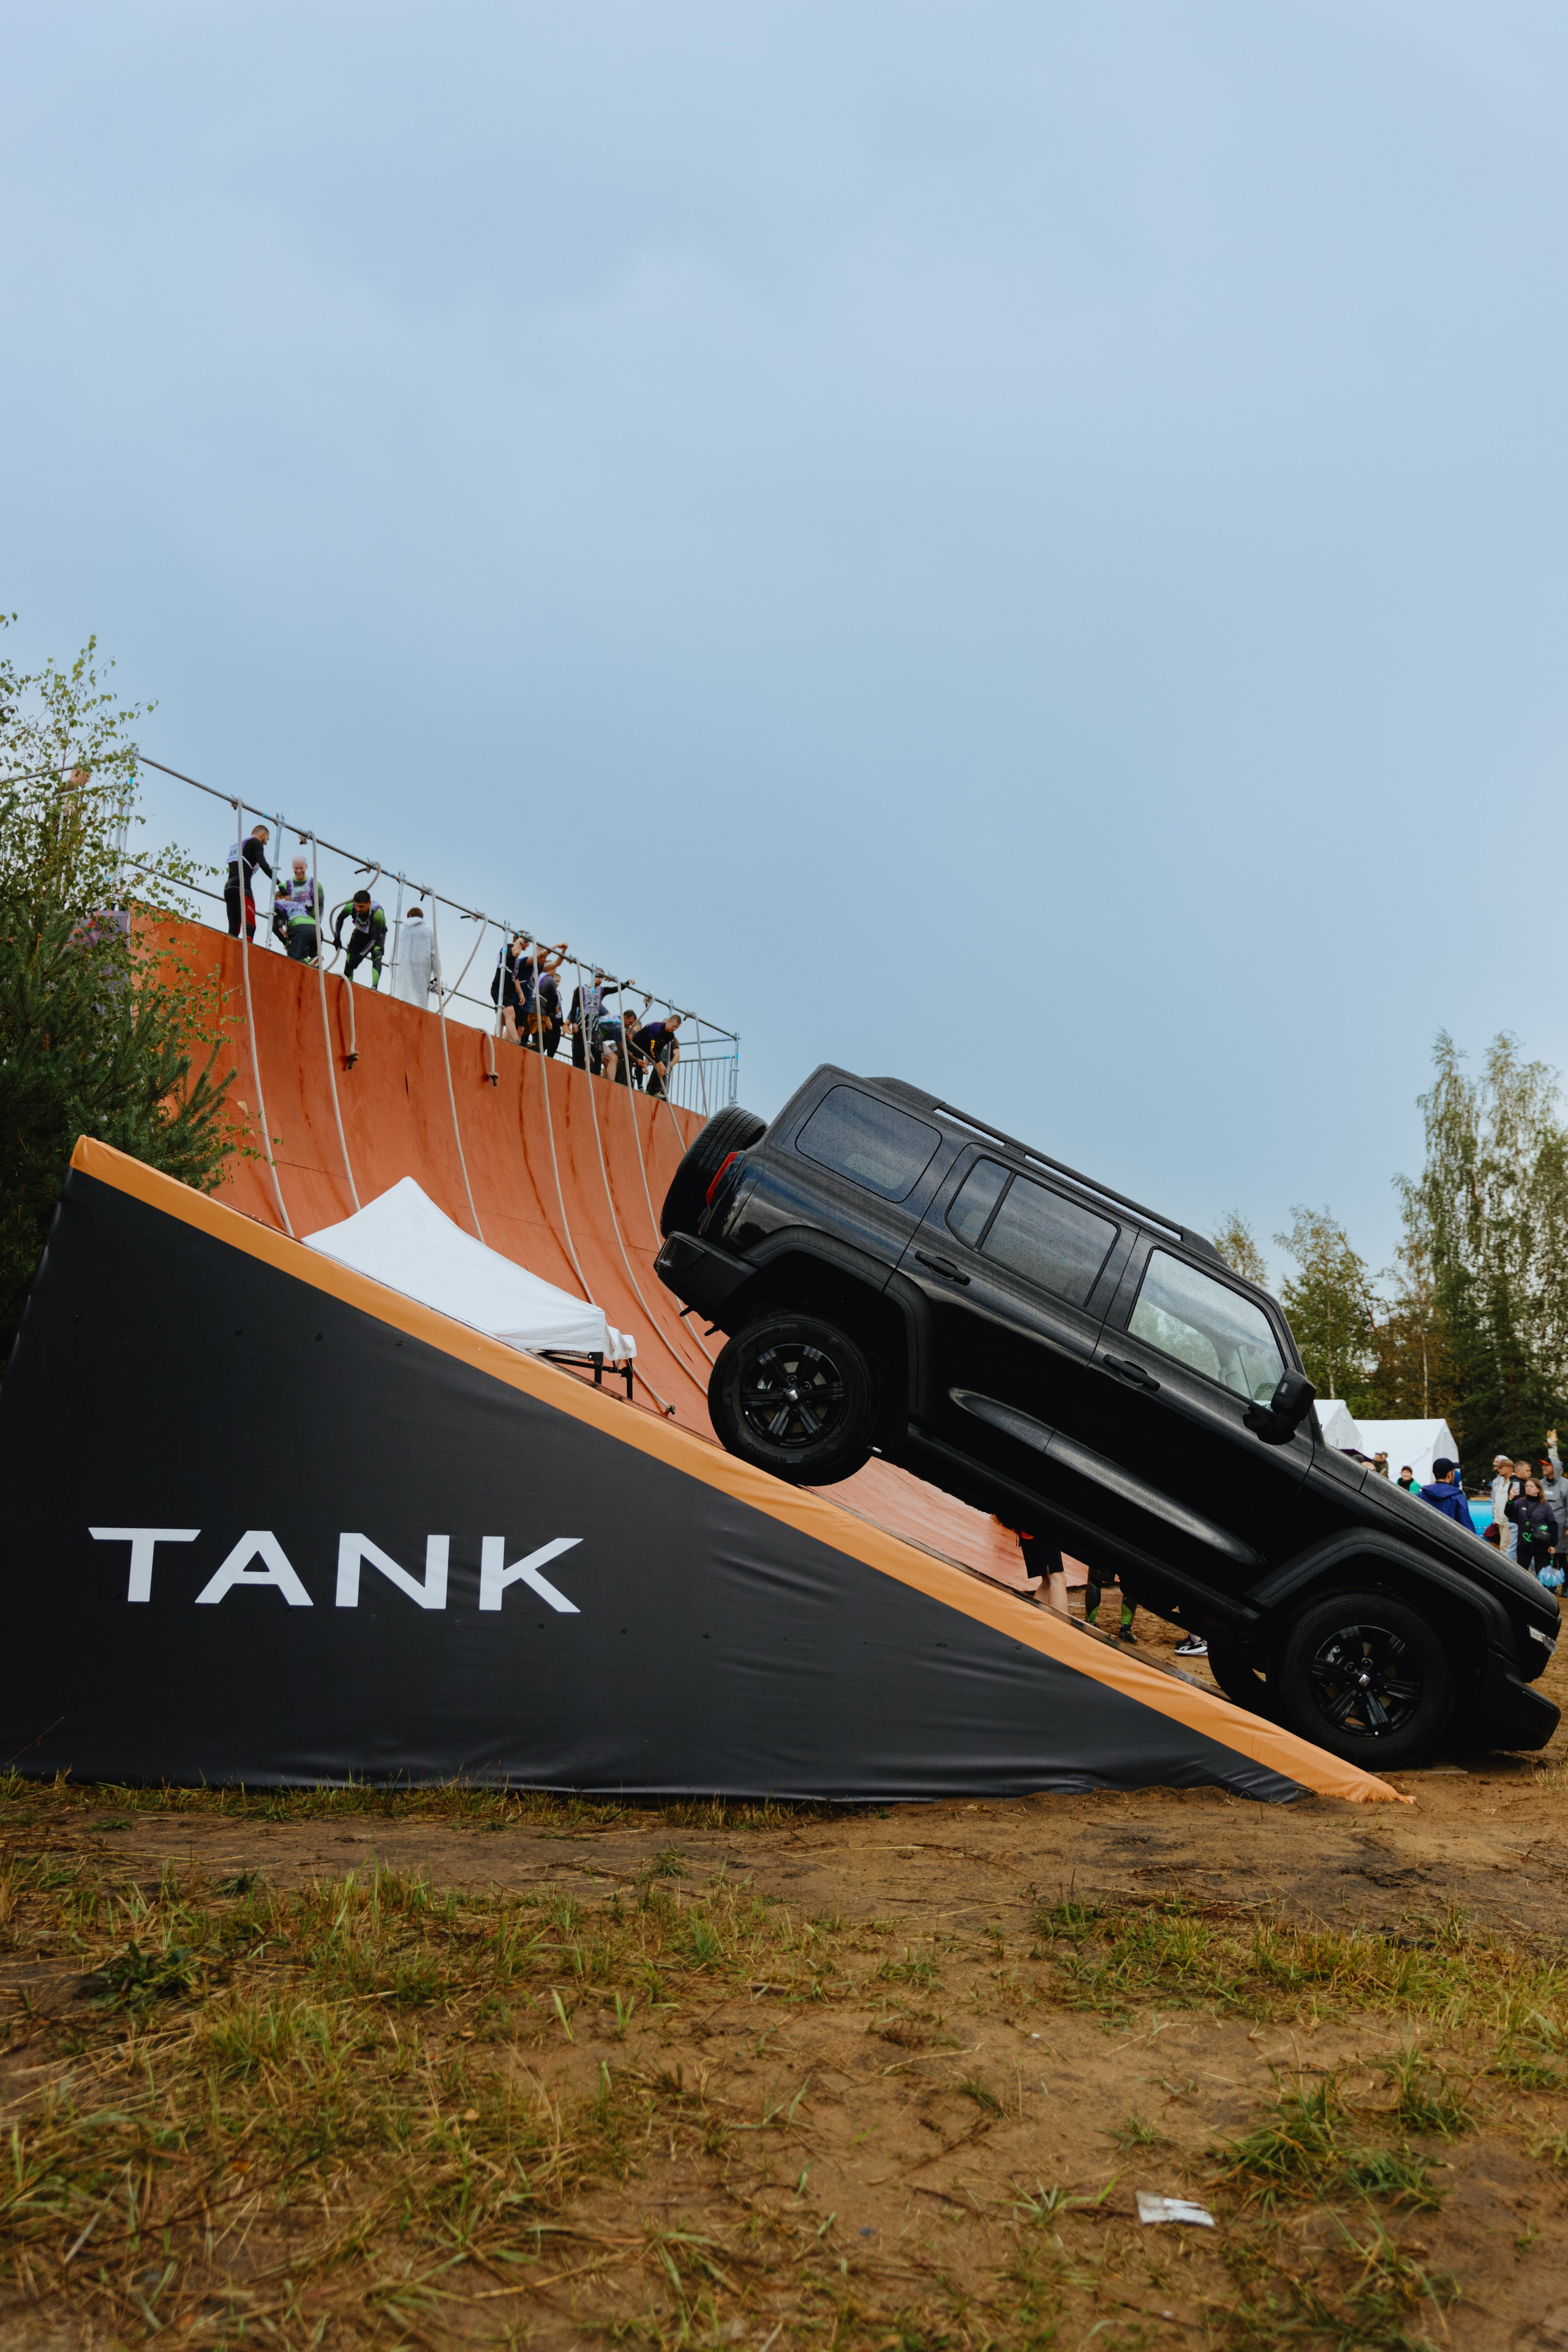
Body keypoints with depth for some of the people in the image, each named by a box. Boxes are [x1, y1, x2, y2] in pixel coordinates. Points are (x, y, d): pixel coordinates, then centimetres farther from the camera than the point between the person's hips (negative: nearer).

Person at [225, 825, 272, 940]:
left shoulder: (237, 845, 30)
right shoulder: (256, 843, 6)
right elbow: (263, 864, -10)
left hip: (228, 887, 8)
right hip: (241, 887, -8)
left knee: (234, 928, 4)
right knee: (250, 926, -17)